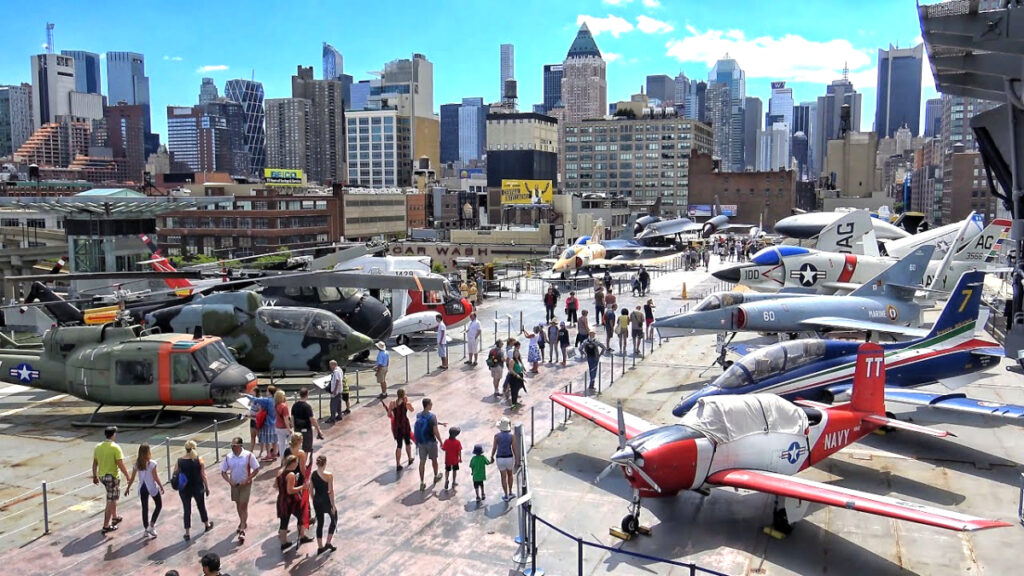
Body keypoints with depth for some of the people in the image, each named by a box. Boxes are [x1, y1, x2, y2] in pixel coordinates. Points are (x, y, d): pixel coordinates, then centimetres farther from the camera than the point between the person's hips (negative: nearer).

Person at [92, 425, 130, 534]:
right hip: (112, 477, -7)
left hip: (102, 476, 7)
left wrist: (95, 476, 21)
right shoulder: (115, 447, -18)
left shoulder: (98, 447, 1)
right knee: (111, 502, 1)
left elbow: (94, 463, 9)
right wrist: (128, 476, -9)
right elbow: (121, 465, -19)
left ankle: (115, 517, 37)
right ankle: (106, 526, 4)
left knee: (112, 498, 25)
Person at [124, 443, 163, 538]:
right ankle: (152, 525, 5)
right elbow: (155, 477, -14)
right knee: (159, 505, 16)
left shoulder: (137, 463, -5)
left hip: (142, 488, 4)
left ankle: (146, 529, 21)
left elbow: (132, 478, 0)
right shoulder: (152, 463, -18)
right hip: (152, 487, -4)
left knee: (145, 508, 14)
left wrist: (128, 488, 14)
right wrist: (161, 486, -1)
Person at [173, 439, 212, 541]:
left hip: (184, 489, 0)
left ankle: (187, 533, 13)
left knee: (186, 510, 10)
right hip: (198, 488, 0)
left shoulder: (179, 461, -10)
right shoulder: (199, 460, -12)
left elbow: (174, 476, -10)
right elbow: (203, 475, -6)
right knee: (201, 507, 20)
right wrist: (207, 487, 3)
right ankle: (207, 525, 40)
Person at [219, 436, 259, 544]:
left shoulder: (248, 455, -16)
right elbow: (223, 472, 3)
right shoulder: (228, 457, -7)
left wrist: (247, 480, -18)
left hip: (245, 484, -4)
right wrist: (229, 481, -14)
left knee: (244, 506, -6)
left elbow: (256, 469, -10)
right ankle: (243, 522, 42)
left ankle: (242, 531, -4)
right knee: (238, 505, 19)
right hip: (234, 484, 4)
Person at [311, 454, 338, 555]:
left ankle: (320, 547, 21)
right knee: (334, 520, 19)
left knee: (319, 523, 16)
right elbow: (330, 492, -17)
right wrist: (333, 505, -9)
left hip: (317, 501, 5)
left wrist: (314, 501, 16)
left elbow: (311, 490, 3)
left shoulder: (312, 474, -4)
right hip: (326, 501, -5)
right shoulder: (329, 475, -20)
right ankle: (328, 543, 15)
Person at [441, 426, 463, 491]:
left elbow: (444, 449, -8)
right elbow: (459, 451, -15)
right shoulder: (457, 442, -16)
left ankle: (446, 480, 2)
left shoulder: (446, 441, -14)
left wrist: (441, 446, 14)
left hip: (448, 459, 1)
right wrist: (460, 458, -3)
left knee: (447, 470, 18)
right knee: (454, 471, 16)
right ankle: (453, 482, 22)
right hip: (455, 460, -1)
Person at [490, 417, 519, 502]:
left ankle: (506, 496, 17)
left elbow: (494, 448, -6)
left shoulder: (497, 436, -12)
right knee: (510, 474, 25)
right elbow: (514, 449, -10)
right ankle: (510, 493, 29)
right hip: (509, 458, 1)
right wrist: (517, 461, -1)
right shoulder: (512, 436, -11)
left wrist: (492, 457, 11)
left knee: (503, 477, 11)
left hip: (500, 459, -1)